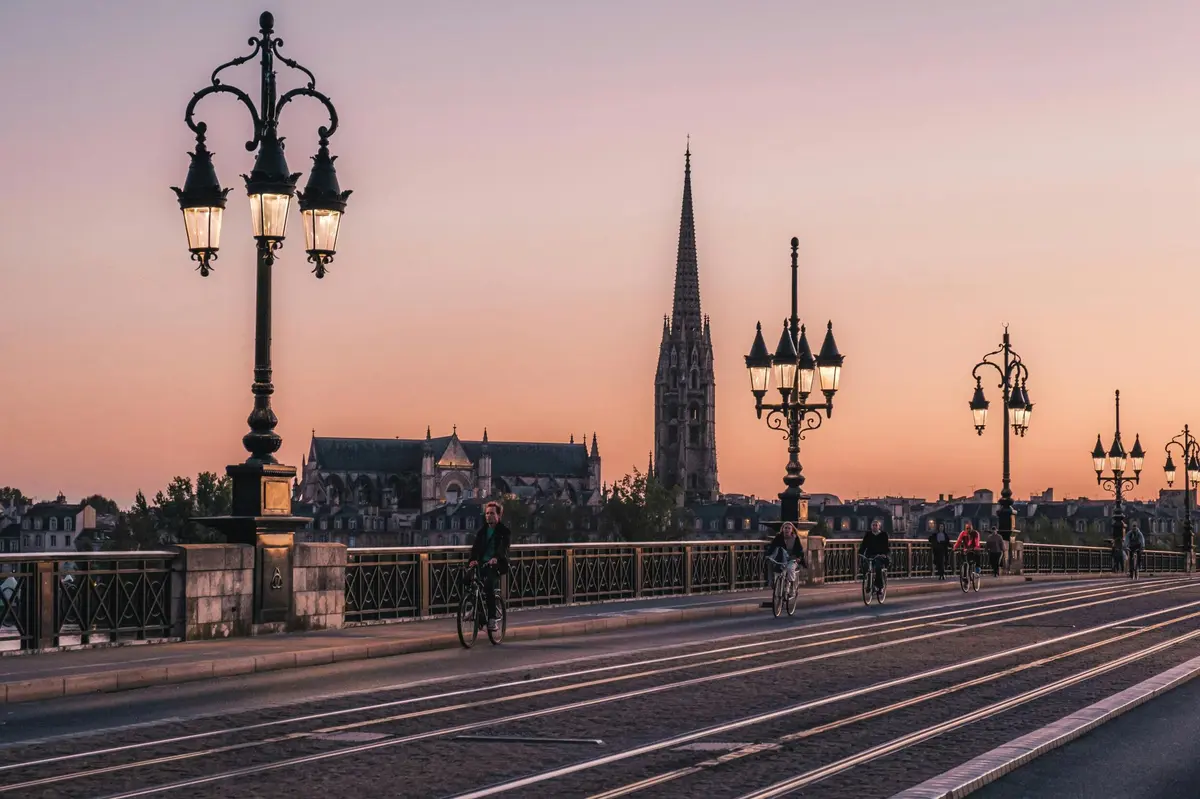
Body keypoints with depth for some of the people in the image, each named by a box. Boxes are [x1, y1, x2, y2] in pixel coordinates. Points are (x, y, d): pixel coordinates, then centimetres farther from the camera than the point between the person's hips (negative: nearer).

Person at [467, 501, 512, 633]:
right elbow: (475, 546, 1)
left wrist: (496, 558, -38)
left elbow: (504, 547, -17)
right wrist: (473, 559, -21)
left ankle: (492, 619, -25)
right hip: (482, 563, 5)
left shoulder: (504, 532, 2)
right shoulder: (482, 531, 16)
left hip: (496, 565, -5)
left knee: (489, 585, -31)